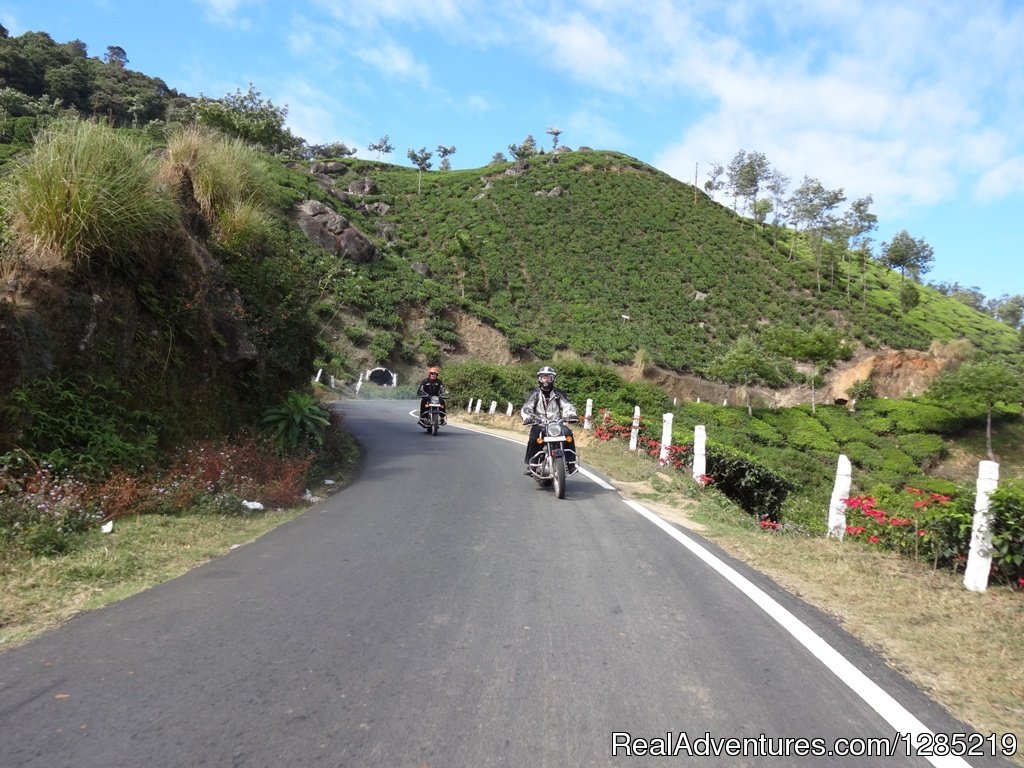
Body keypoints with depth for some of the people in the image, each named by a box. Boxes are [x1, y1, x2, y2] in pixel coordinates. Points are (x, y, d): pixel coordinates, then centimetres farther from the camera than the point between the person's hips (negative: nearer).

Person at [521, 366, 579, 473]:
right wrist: (527, 417, -26)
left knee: (568, 433, -28)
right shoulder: (534, 394, 8)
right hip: (539, 425, -1)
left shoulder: (559, 394, 11)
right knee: (534, 437, -32)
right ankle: (530, 465, -21)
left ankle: (571, 464, -23)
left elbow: (567, 405, 0)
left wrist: (571, 414, -24)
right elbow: (526, 408, -4)